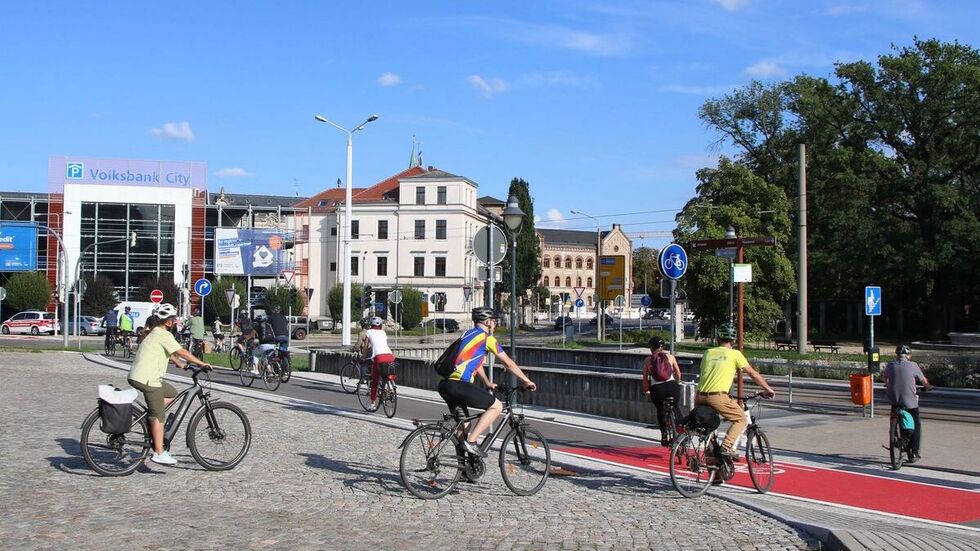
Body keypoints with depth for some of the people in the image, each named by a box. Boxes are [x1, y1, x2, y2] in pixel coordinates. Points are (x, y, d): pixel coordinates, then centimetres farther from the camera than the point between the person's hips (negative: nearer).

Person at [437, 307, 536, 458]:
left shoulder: (468, 334, 25)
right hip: (458, 385, -9)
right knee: (497, 406, 0)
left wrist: (488, 383, 47)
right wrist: (527, 381, 17)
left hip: (444, 384, 9)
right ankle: (470, 442, -5)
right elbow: (508, 363, 7)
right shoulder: (487, 338, 1)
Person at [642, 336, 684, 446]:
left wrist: (646, 390, 25)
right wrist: (677, 382, 37)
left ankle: (664, 435, 14)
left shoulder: (647, 360, 6)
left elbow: (645, 378, 9)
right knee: (676, 409, 22)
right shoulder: (670, 357, 7)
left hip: (656, 389, 0)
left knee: (661, 411, 21)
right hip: (672, 386, 1)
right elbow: (678, 374, 17)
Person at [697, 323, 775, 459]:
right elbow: (753, 373, 11)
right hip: (718, 396, -5)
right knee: (741, 419, 11)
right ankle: (727, 447, -5)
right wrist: (768, 389, 23)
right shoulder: (734, 354, 6)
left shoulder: (708, 353, 17)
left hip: (701, 397, 5)